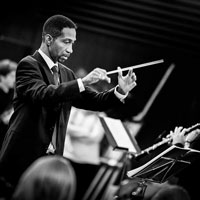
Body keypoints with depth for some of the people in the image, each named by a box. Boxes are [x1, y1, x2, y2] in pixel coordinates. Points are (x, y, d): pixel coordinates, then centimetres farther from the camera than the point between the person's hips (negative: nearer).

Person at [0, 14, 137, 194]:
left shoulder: (66, 74, 16)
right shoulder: (28, 65, -7)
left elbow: (93, 101, 8)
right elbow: (42, 94, -26)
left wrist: (120, 91, -11)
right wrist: (82, 82, -34)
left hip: (52, 159, 6)